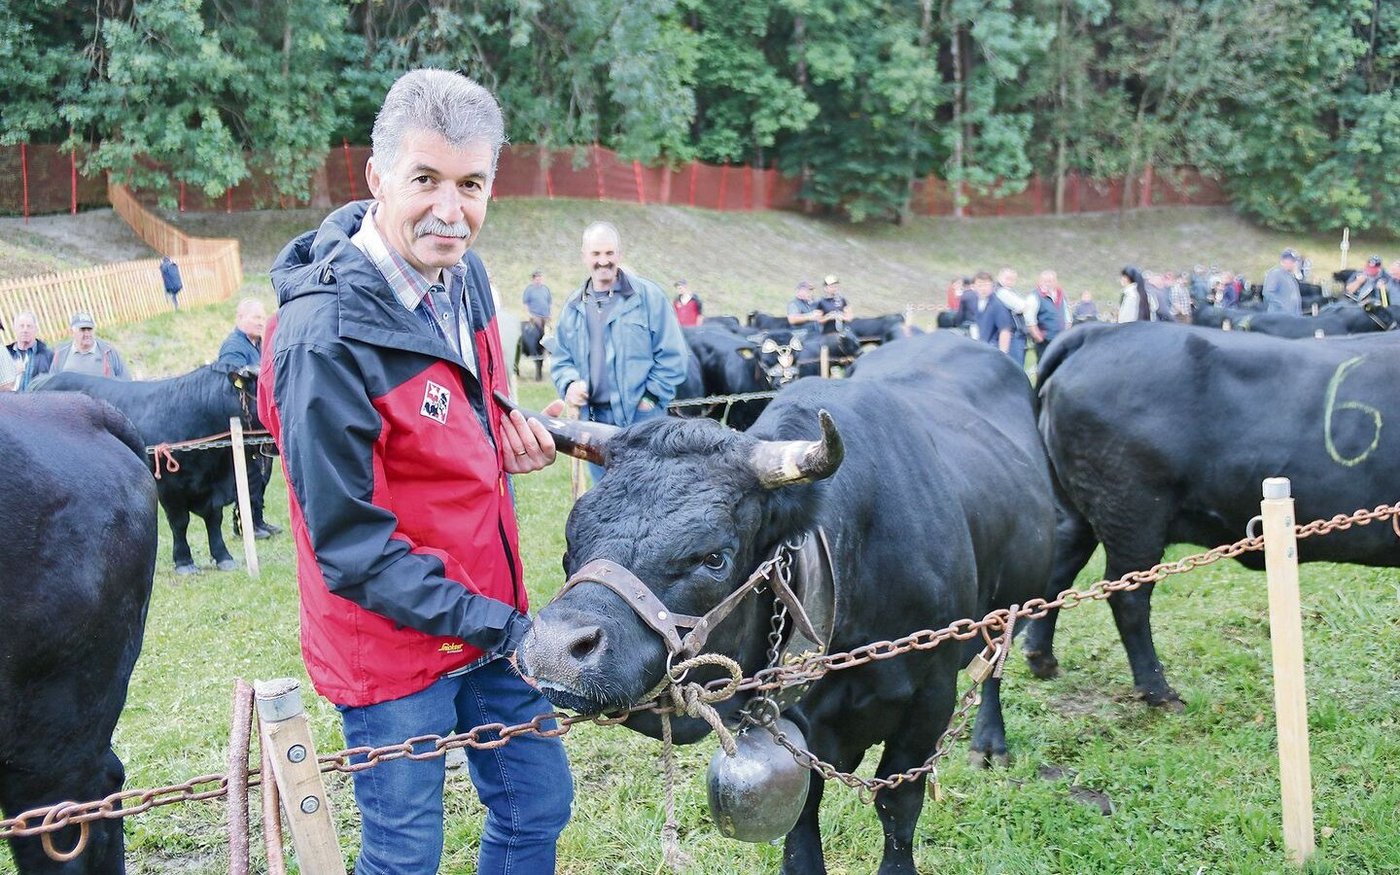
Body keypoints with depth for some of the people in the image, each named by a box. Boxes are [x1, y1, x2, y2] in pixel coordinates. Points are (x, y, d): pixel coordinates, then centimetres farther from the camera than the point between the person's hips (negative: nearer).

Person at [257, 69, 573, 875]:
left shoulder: (463, 273, -1)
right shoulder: (323, 337, -25)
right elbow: (350, 542, -22)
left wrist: (512, 435, -5)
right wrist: (496, 627, -21)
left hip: (493, 610, 7)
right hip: (395, 638, -7)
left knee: (538, 804, 18)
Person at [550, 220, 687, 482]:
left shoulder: (647, 295, -2)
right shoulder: (573, 306, 12)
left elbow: (671, 354, -3)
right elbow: (561, 359, 18)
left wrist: (652, 397, -8)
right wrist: (569, 384, -3)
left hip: (642, 420, -4)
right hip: (593, 420, 5)